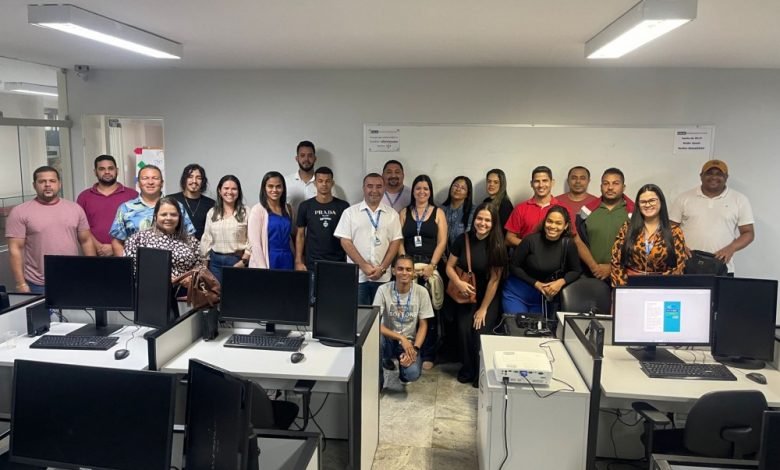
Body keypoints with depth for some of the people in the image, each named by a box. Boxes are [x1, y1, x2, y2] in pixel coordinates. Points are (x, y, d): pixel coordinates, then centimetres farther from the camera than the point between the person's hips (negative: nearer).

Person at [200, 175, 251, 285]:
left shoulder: (246, 212, -4)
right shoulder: (212, 212, 10)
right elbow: (206, 239, 12)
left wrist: (244, 261, -13)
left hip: (237, 261, -4)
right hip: (215, 261, 4)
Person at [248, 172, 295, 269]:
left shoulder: (287, 209, 9)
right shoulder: (258, 210, -6)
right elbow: (254, 243, -11)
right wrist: (263, 268, -16)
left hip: (287, 260, 5)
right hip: (268, 260, -4)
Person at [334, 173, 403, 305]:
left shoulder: (392, 214, 8)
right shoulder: (350, 212, 3)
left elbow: (395, 242, 4)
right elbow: (345, 241, -2)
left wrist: (382, 268, -7)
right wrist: (364, 266, -10)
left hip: (383, 277, 1)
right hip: (357, 276, -1)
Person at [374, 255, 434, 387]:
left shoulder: (421, 292, -8)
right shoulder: (383, 290, -13)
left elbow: (423, 325, -3)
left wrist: (415, 349, -18)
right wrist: (401, 338, -25)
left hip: (409, 341, 0)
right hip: (389, 340, 0)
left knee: (413, 374, -28)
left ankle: (403, 367, 13)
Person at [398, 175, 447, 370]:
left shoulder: (438, 213, 7)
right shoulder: (404, 213, 11)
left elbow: (442, 242, 0)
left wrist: (431, 265, -11)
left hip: (431, 267, -1)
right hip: (408, 266, 1)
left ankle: (428, 355, 7)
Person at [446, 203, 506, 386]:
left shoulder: (497, 246, -14)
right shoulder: (463, 239, -7)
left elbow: (494, 279, -13)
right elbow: (450, 266, 0)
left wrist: (483, 308, -12)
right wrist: (458, 283, -21)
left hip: (488, 297, -2)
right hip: (466, 296, 2)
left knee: (480, 332, -14)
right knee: (464, 330, -12)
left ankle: (481, 373, 11)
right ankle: (467, 369, 13)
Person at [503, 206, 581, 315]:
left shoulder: (568, 244, -11)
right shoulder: (531, 240, -18)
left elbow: (576, 271, 0)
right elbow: (513, 266, -10)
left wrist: (561, 282, -18)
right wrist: (536, 283, -16)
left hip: (542, 297, 3)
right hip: (517, 293, -2)